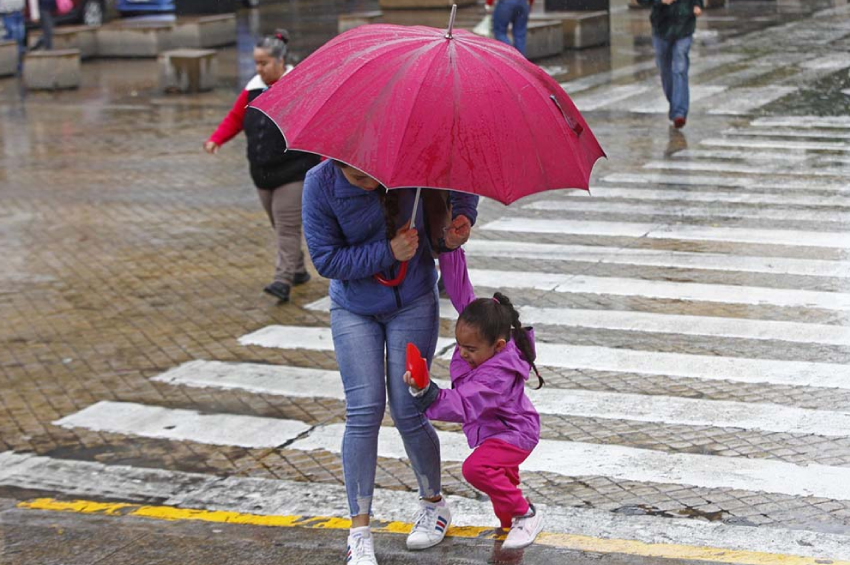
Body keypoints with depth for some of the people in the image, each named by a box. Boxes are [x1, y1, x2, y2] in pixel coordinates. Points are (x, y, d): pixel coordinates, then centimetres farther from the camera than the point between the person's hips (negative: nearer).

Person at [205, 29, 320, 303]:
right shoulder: (253, 90, 8)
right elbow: (234, 118, 14)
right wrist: (215, 140, -3)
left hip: (293, 172, -7)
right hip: (263, 173, 7)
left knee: (287, 227, -10)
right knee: (279, 226, 14)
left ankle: (283, 280, -10)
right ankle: (298, 270, 29)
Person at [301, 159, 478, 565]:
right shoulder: (320, 185, -20)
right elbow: (326, 259, -16)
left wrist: (459, 221, -16)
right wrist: (388, 253, -25)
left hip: (413, 303, 0)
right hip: (354, 309, 0)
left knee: (407, 411, -2)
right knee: (364, 412, -8)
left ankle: (434, 503, 25)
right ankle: (359, 532, 0)